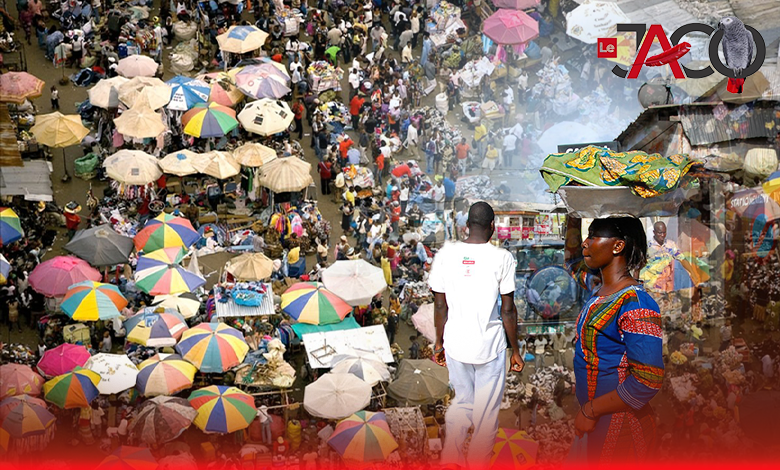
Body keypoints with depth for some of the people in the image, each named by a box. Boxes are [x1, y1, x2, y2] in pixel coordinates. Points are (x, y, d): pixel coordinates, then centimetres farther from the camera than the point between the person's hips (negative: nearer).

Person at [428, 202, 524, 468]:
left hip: (455, 344, 3)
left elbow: (440, 305, 2)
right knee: (486, 413, 11)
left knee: (462, 403, 21)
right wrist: (515, 350, 4)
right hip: (490, 346, -3)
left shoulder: (445, 254, -2)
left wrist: (439, 342, 15)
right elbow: (507, 310, -7)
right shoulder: (502, 258, -9)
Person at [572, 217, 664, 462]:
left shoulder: (635, 304, -21)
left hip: (619, 424, -9)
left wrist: (590, 411, -20)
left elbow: (646, 382, -26)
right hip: (593, 422, 9)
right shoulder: (600, 294, 8)